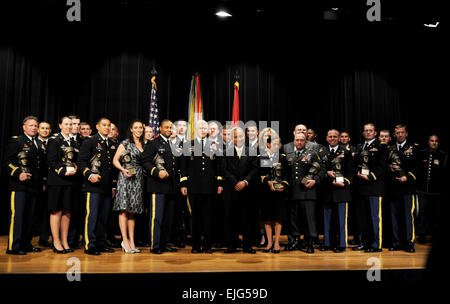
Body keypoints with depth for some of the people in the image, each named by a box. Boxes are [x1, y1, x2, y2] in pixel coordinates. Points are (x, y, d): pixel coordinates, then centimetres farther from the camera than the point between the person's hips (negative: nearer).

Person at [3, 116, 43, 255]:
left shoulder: (38, 144, 18)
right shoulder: (15, 141, -1)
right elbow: (7, 161, -8)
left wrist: (42, 182, 15)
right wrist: (18, 174, -20)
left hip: (33, 186, 7)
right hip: (19, 186, -7)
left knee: (29, 216, 10)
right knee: (16, 215, -7)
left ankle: (26, 244, 18)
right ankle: (13, 246, -2)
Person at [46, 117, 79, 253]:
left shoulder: (73, 142, 16)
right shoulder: (54, 140, -1)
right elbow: (51, 161, -8)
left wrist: (75, 169, 2)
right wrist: (64, 172, -16)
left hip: (70, 181, 5)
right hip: (57, 181, -5)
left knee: (67, 211, 7)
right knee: (56, 211, -2)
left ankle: (65, 241, 14)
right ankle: (56, 242, 5)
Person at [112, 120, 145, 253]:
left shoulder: (143, 145, 15)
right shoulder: (125, 143, 0)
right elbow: (115, 160, -3)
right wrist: (123, 170, -17)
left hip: (138, 179, 5)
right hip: (126, 178, -5)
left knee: (132, 212, 7)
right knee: (124, 210, -8)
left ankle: (132, 241, 9)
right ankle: (125, 240, -5)